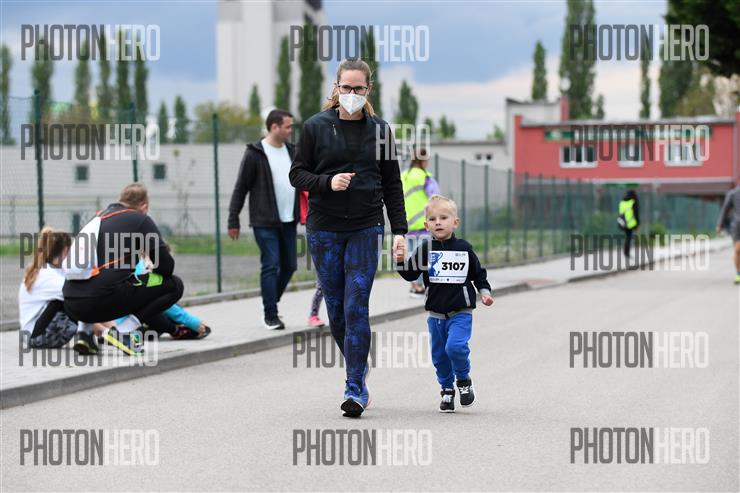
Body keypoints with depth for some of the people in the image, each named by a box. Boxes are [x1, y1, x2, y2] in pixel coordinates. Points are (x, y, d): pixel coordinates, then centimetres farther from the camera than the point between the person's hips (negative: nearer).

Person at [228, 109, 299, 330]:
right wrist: (233, 220, -7)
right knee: (270, 266, -8)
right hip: (265, 223, -6)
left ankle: (271, 303, 29)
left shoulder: (291, 151, 11)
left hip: (288, 221, 6)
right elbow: (240, 188, -5)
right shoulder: (255, 154, -7)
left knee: (289, 266, 9)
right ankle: (271, 316, -1)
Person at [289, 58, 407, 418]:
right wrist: (328, 182, -15)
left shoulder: (379, 130, 6)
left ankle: (355, 387, -8)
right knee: (336, 310, 5)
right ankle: (358, 366, 28)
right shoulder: (316, 127, 2)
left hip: (366, 230, -1)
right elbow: (297, 174, 4)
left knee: (356, 309, -9)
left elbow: (392, 185, 9)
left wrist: (399, 231, 3)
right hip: (324, 230, 1)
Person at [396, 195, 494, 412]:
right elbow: (410, 274, -6)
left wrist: (485, 292, 1)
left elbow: (478, 273, 13)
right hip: (436, 314, 2)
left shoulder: (464, 248, 0)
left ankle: (464, 380, 5)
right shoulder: (426, 250, 0)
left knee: (455, 346, -21)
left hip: (461, 312, -2)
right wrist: (401, 262, -23)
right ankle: (447, 390, 26)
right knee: (439, 354, 7)